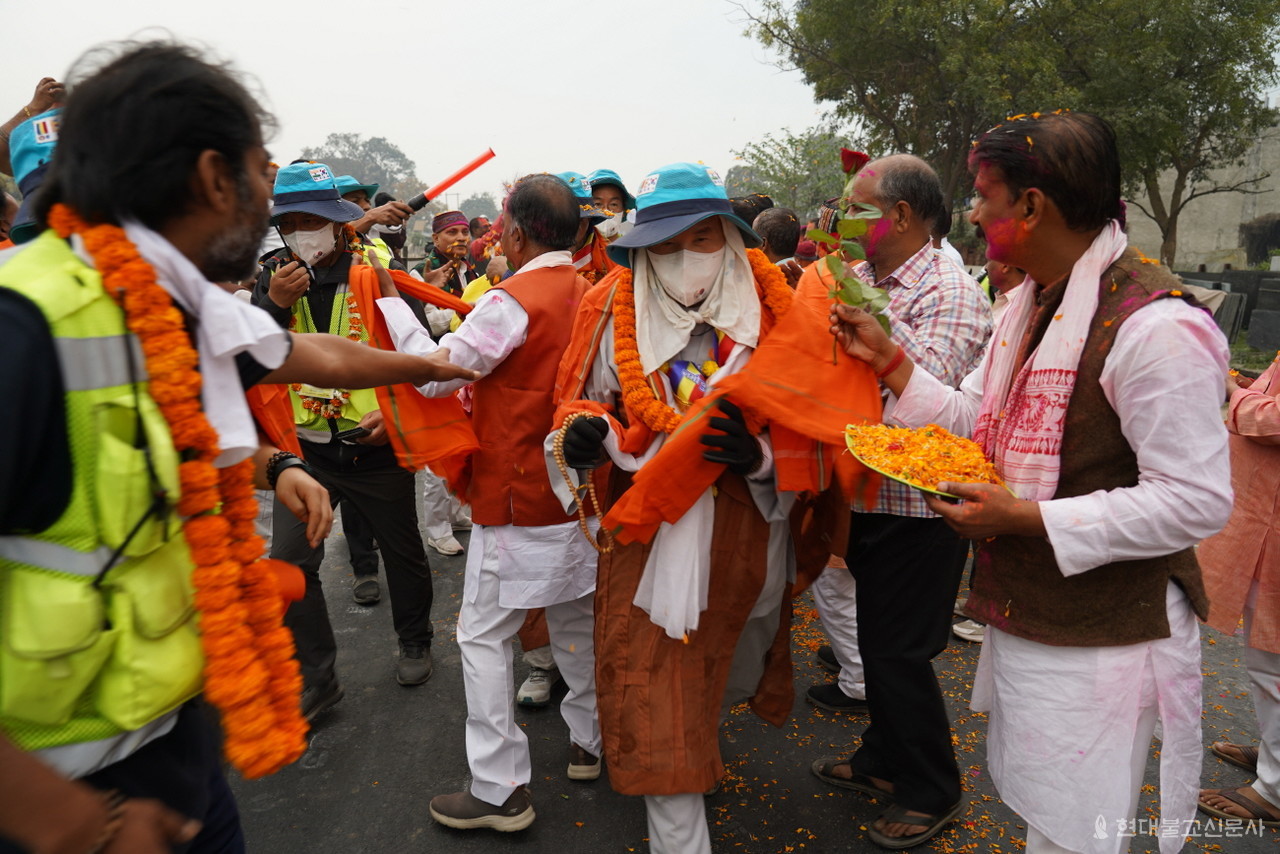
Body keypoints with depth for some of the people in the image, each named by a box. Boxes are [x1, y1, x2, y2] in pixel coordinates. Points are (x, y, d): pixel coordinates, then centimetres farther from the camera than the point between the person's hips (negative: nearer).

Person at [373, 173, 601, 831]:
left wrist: (390, 300, -4)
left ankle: (500, 790, 11)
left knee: (483, 636, 4)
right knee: (575, 621, 20)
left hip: (517, 498, -7)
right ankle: (588, 741, 35)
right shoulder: (589, 293, 5)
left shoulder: (513, 301, -19)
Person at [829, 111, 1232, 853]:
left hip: (1097, 643, -8)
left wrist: (1022, 516, -24)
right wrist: (889, 360, 1)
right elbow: (977, 423, 10)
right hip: (1025, 616, 8)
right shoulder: (1033, 301, 7)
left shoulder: (1153, 325, -23)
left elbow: (1199, 500, -23)